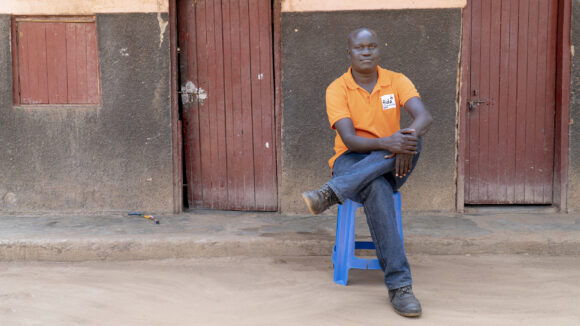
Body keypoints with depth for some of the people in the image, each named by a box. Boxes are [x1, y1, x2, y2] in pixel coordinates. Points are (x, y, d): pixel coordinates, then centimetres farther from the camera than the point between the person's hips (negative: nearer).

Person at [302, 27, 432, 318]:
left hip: (390, 165, 2)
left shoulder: (396, 81, 2)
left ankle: (330, 193, -41)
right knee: (376, 189, -39)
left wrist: (411, 135, -38)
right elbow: (349, 140, -18)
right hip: (351, 161, -2)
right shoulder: (337, 89, -5)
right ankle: (399, 285, -40)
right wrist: (386, 143, -36)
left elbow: (424, 117, -15)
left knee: (411, 140, -34)